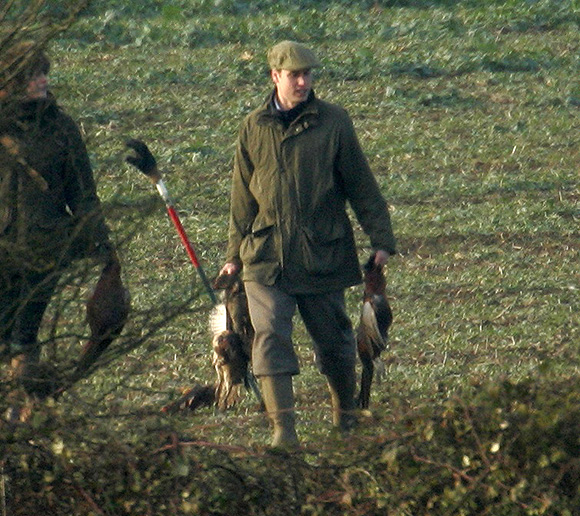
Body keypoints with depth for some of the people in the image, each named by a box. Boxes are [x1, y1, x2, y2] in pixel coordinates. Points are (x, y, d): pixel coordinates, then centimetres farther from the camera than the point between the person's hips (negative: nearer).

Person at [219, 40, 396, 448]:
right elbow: (243, 197, 13)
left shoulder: (333, 122, 0)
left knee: (333, 339, 10)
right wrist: (235, 254, 14)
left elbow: (362, 185, 4)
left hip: (323, 256, -1)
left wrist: (381, 240, 1)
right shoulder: (254, 127, 5)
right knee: (271, 337, -12)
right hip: (267, 257, 1)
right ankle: (283, 427, -13)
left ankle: (346, 411, 33)